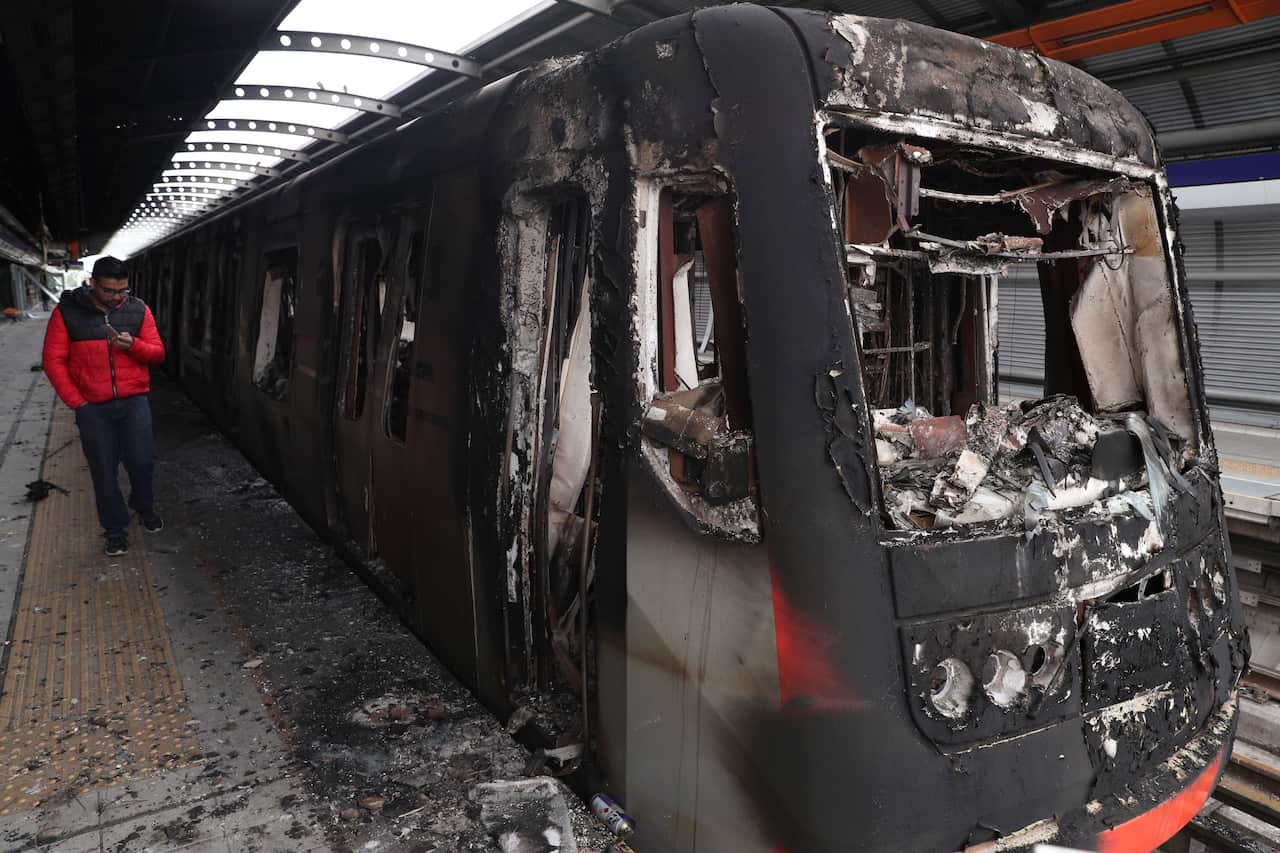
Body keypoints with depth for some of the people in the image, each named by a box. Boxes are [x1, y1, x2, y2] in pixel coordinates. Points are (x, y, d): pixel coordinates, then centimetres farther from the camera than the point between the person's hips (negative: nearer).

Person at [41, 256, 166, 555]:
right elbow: (54, 360, -5)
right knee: (104, 470, 6)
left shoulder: (139, 310, 0)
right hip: (93, 407, -1)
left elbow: (158, 353, 4)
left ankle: (144, 506, 30)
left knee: (141, 460, 0)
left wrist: (133, 344, -18)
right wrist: (77, 403, -10)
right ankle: (115, 528, 21)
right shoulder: (67, 312, -5)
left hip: (134, 401, 1)